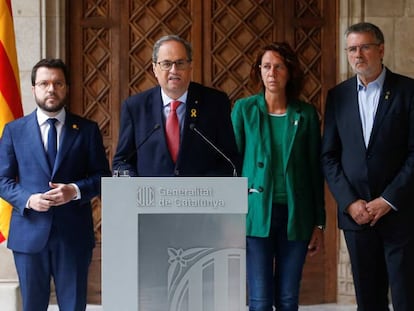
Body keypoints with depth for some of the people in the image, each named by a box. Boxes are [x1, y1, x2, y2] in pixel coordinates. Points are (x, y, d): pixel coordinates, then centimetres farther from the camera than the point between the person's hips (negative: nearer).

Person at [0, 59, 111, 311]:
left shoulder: (87, 130, 5)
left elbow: (103, 176, 4)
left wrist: (75, 190, -15)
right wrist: (28, 199, -14)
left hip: (74, 233, 0)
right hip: (29, 233, 0)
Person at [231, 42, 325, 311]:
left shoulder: (307, 114, 5)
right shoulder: (244, 109, 3)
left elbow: (315, 170, 8)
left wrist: (319, 223, 6)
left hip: (295, 215, 1)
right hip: (257, 214, -1)